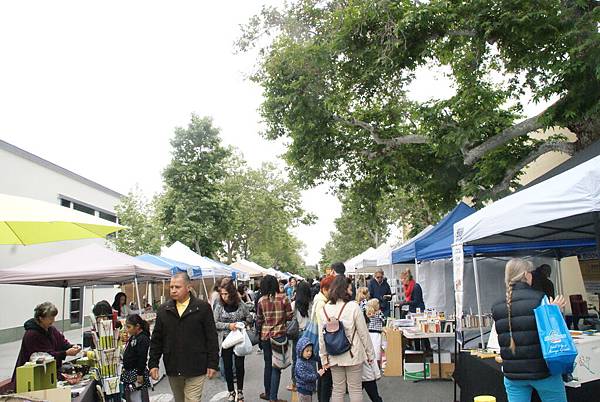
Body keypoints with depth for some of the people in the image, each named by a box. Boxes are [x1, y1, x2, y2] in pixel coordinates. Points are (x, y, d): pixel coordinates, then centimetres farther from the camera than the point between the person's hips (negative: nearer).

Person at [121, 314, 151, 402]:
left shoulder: (143, 339, -18)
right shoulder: (132, 337, 10)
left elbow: (142, 358, -21)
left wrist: (140, 374, -22)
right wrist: (124, 368, 18)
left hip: (137, 372, -9)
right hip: (129, 372, 9)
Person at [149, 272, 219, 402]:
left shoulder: (203, 307, -4)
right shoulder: (163, 310, 6)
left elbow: (212, 338, -4)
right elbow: (156, 339, 10)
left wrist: (212, 364, -6)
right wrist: (153, 363, 5)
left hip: (195, 368, -4)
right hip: (172, 369, 4)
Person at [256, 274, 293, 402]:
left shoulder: (261, 301, -6)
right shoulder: (283, 298, -10)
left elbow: (258, 321, 0)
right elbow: (290, 316, -6)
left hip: (265, 335, 2)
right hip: (280, 335, -2)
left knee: (268, 364, 16)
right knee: (277, 365, 5)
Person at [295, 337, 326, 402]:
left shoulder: (311, 361, 5)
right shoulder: (300, 364, -20)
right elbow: (305, 377, -27)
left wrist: (319, 372, -2)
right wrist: (317, 375, -25)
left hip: (310, 389, 9)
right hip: (303, 389, -9)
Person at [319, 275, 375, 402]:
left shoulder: (324, 309, -3)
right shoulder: (353, 306, -14)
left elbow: (321, 336, -1)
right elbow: (363, 332, -9)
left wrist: (324, 358, 7)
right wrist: (370, 354, 2)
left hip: (334, 357, 4)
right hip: (353, 354, -3)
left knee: (337, 390, 14)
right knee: (355, 390, 8)